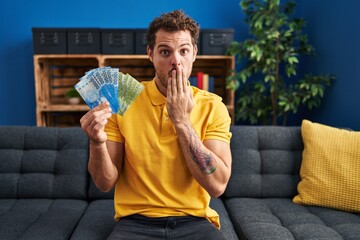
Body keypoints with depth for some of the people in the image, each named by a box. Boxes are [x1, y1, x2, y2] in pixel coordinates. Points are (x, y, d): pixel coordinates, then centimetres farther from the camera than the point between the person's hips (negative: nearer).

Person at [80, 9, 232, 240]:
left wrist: (182, 121, -17)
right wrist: (98, 143, -23)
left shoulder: (213, 107, -5)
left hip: (193, 221, 0)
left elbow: (217, 185, -14)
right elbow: (106, 183, -3)